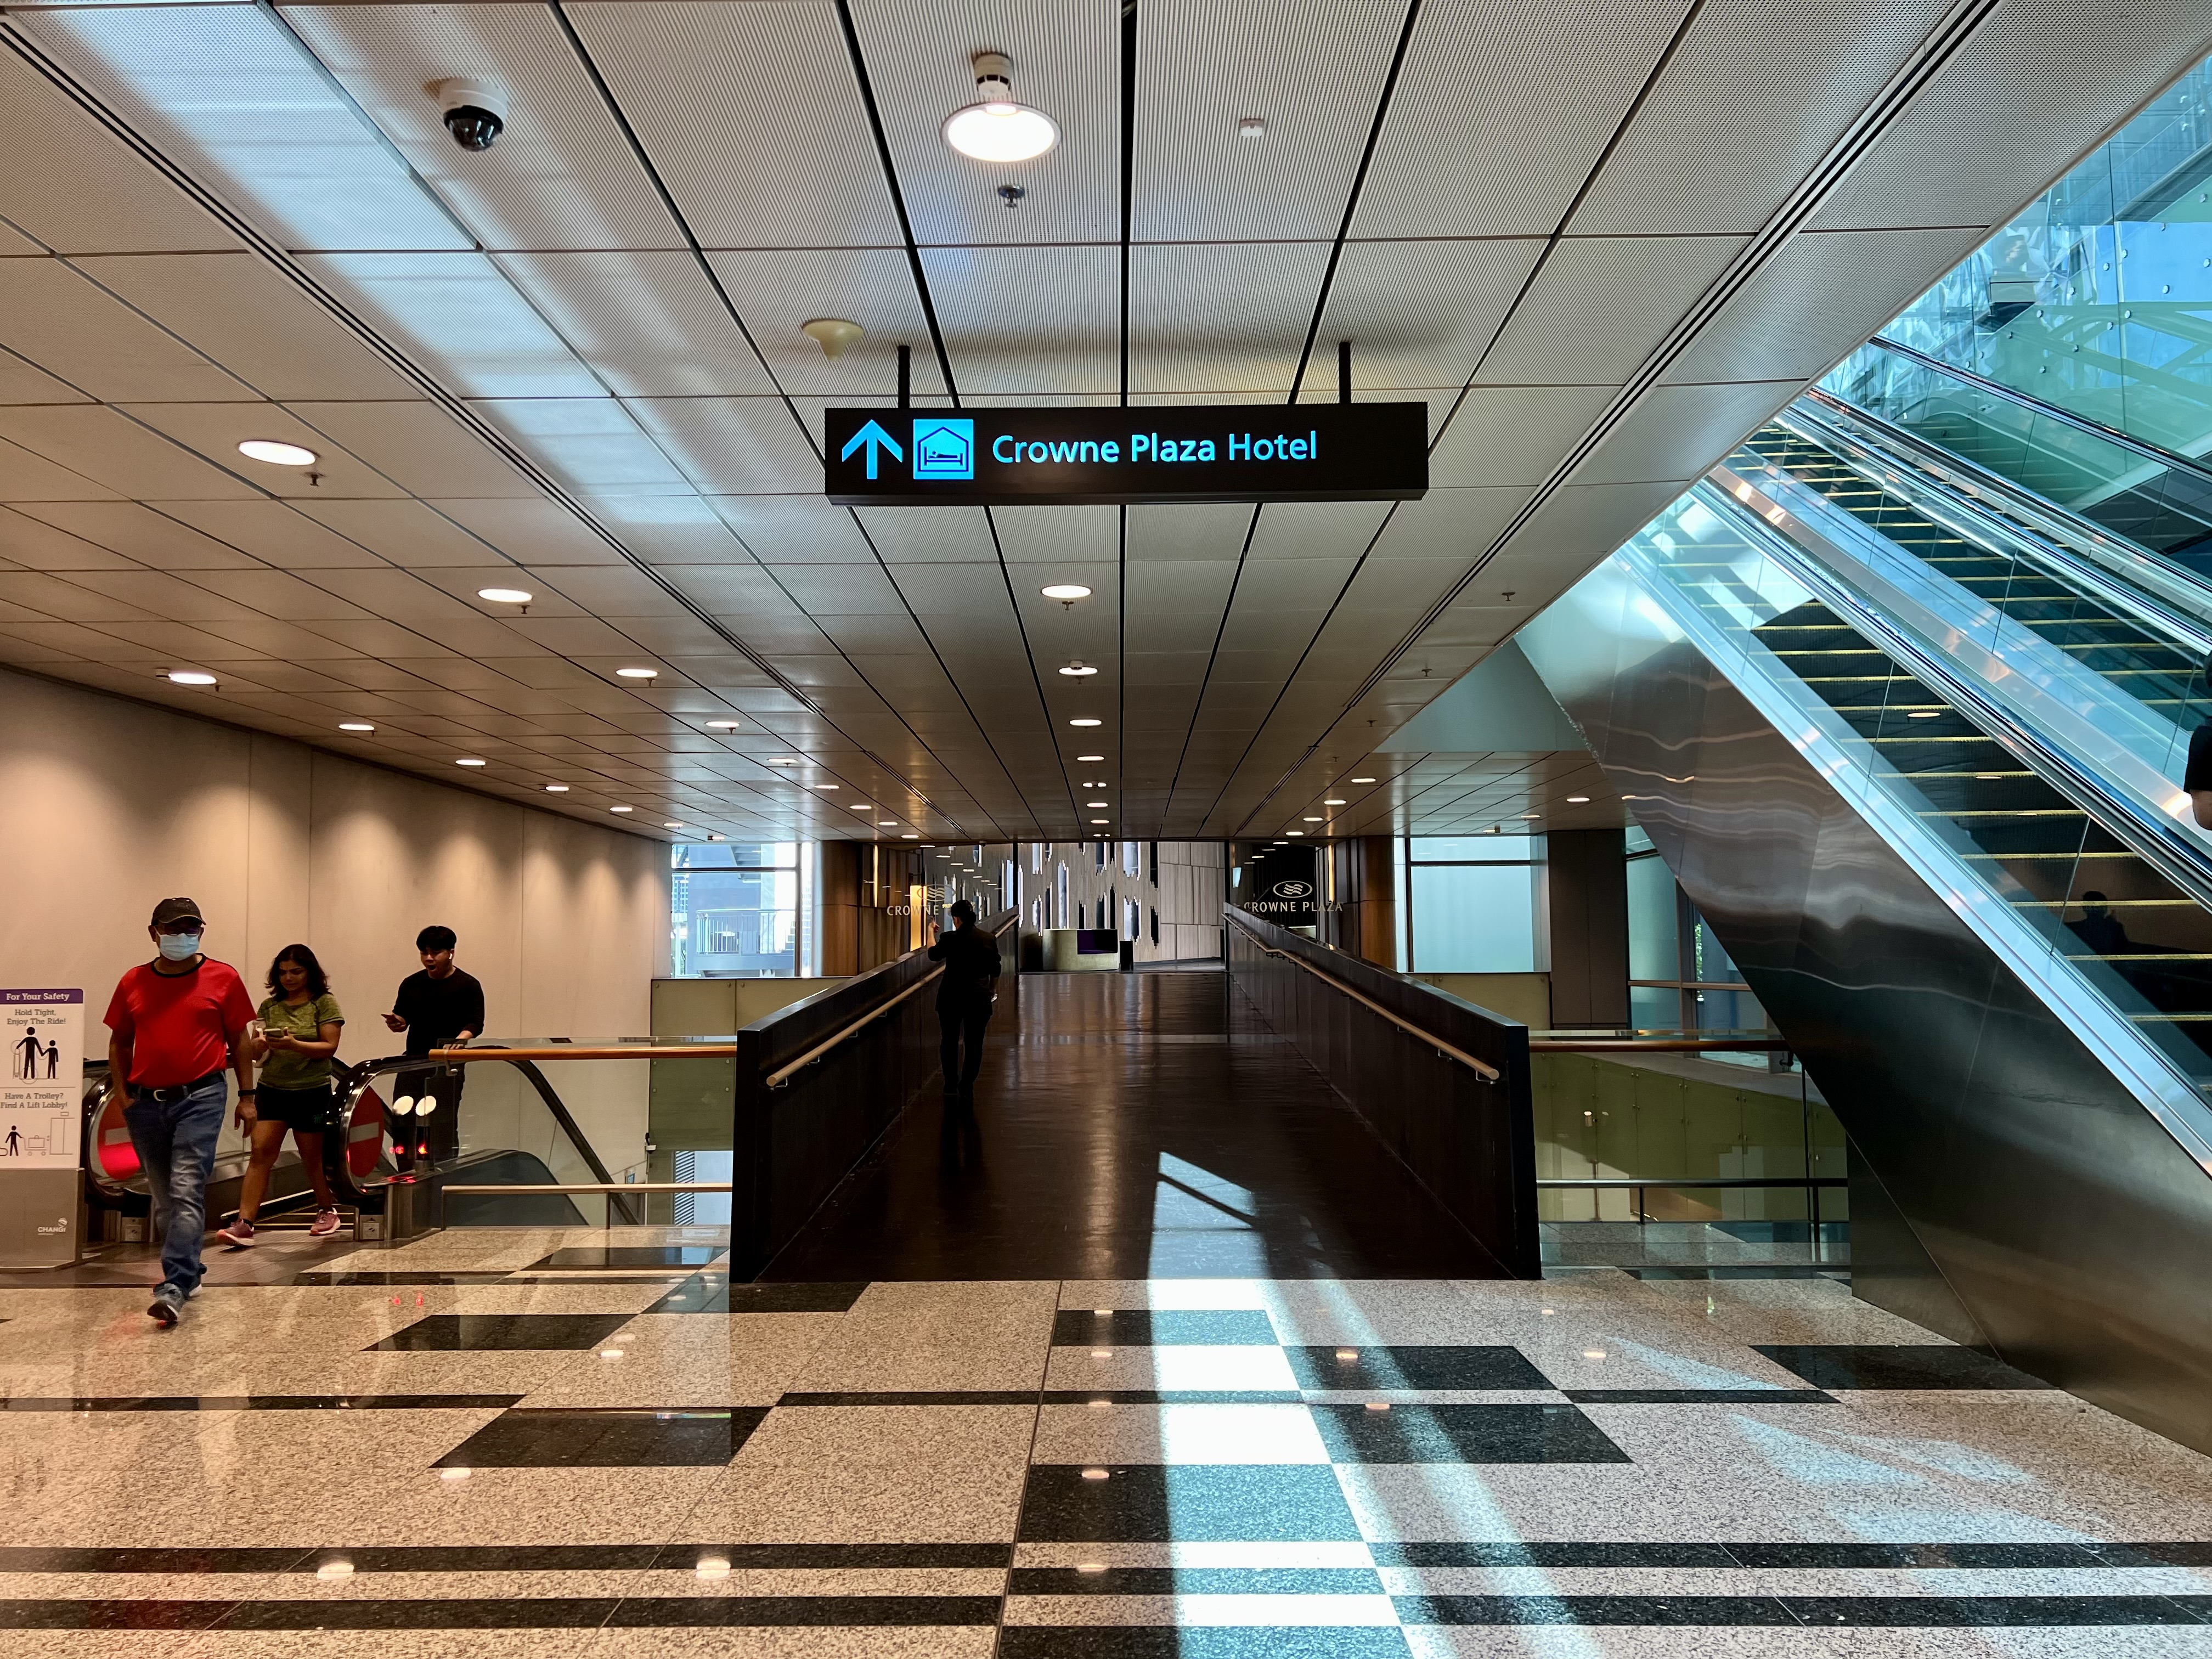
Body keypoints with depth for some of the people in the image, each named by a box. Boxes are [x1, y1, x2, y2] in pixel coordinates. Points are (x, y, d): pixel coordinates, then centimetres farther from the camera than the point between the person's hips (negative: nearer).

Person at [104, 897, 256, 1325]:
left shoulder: (223, 978, -1)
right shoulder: (133, 983, 6)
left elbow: (239, 1039, 4)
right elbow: (119, 1043, 15)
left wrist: (247, 1095, 2)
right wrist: (124, 1094, 4)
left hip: (199, 1097, -4)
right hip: (146, 1103, 4)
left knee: (187, 1191, -13)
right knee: (163, 1196, 15)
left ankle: (174, 1287, -17)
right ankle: (190, 1270, 31)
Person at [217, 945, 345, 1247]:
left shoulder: (324, 1003, -3)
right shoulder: (269, 1006, 9)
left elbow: (329, 1047, -10)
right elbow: (257, 1054, 9)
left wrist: (294, 1045, -25)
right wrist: (261, 1045, -14)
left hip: (311, 1091, -3)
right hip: (272, 1089, 3)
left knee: (312, 1157, 9)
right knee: (260, 1153, -8)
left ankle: (327, 1210, 30)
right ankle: (244, 1224, -9)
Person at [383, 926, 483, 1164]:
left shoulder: (467, 985, -1)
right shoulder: (411, 984, 12)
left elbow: (476, 1023, -8)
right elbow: (402, 1017, 12)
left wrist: (459, 1040, -28)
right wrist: (397, 1022, -12)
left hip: (447, 1068, -4)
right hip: (412, 1064, 4)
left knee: (443, 1127, -2)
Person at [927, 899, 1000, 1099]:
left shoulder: (949, 939, -11)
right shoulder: (989, 939, -2)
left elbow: (933, 955, 10)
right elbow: (995, 970, 7)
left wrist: (931, 934, 27)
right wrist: (993, 991, 23)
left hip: (951, 998, -2)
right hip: (979, 998, 2)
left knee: (949, 1041, 12)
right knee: (974, 1044, 8)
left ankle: (951, 1086, 15)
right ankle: (967, 1087, 8)